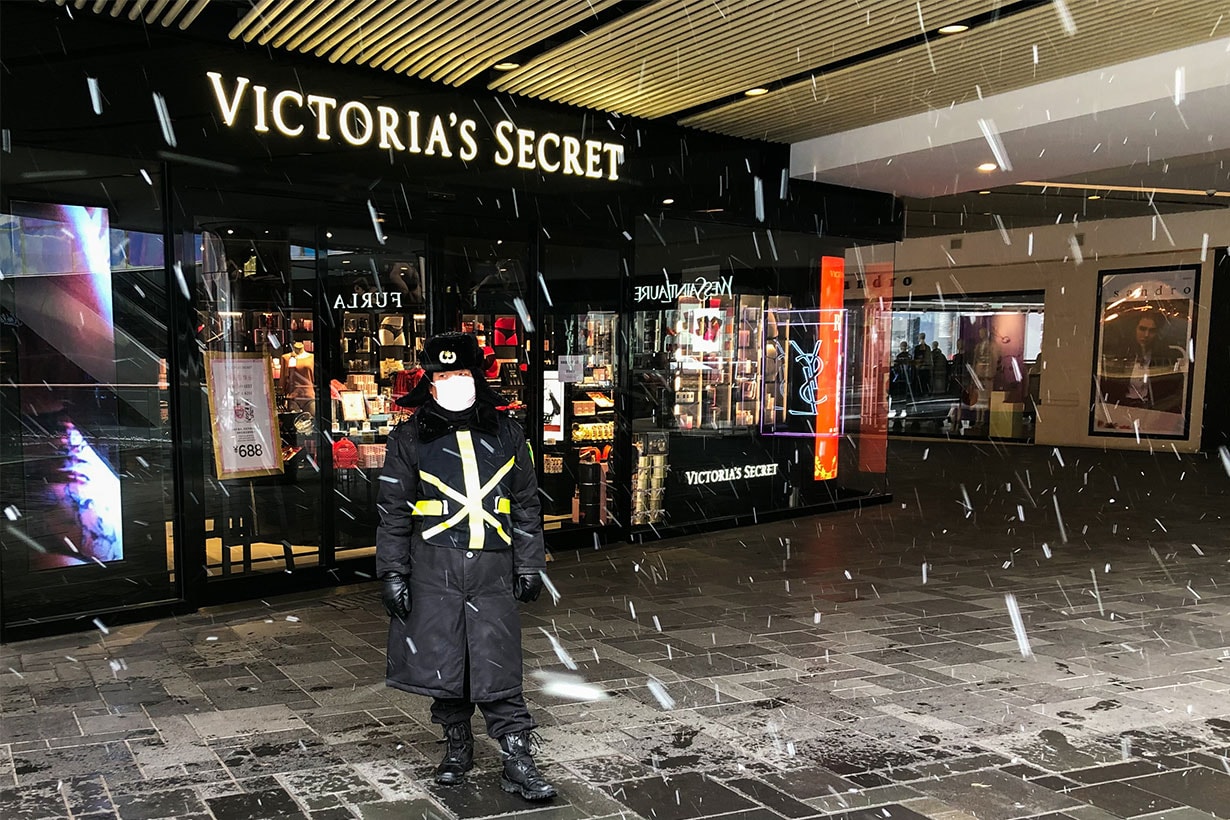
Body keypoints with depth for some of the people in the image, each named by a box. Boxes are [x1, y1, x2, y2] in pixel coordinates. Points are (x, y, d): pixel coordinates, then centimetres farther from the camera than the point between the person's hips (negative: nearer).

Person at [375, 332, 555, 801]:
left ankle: (517, 763, 8)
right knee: (442, 663, 8)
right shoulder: (410, 439, 3)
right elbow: (394, 512, 5)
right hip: (434, 570, 0)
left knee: (498, 669, -1)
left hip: (493, 570, 0)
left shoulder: (505, 434, 7)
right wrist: (393, 573, 0)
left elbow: (526, 505, 12)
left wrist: (529, 567, 9)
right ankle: (457, 748, 29)